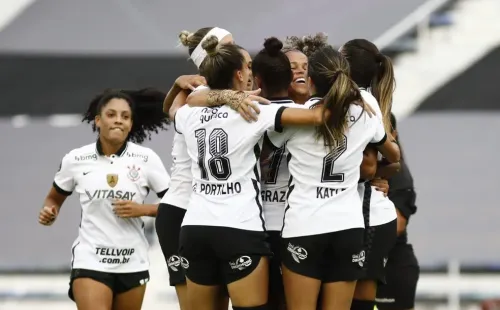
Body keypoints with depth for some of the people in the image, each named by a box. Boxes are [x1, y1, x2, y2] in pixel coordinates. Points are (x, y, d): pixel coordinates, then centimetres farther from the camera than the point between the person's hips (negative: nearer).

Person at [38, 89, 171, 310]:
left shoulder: (146, 159, -2)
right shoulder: (76, 160, -1)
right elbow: (54, 198, 15)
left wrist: (142, 209, -14)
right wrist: (49, 213, -6)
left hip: (132, 264, 2)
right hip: (89, 261, -2)